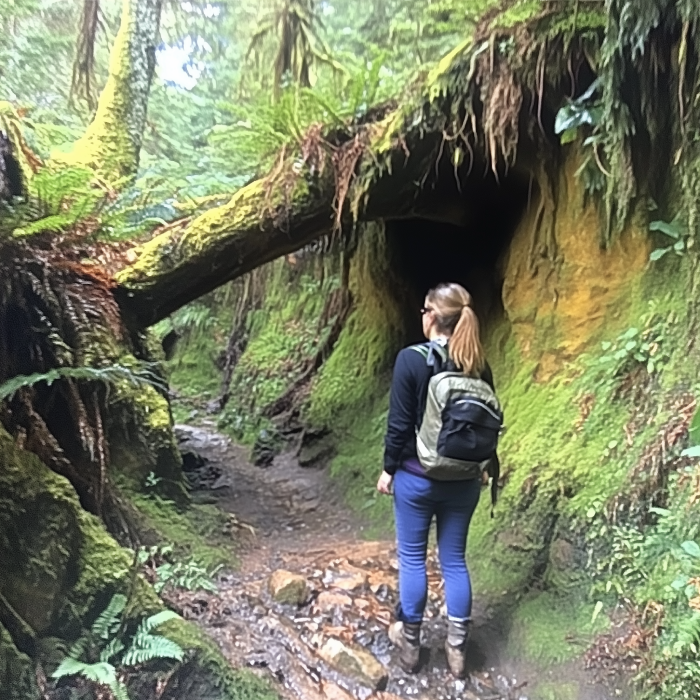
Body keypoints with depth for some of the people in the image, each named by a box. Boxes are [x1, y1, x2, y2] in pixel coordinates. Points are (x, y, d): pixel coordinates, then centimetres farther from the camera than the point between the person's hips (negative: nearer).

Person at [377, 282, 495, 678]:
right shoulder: (479, 365, -2)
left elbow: (399, 424, -14)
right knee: (454, 560, 15)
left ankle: (410, 643, 26)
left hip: (417, 477, -4)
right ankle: (457, 648, 25)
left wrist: (389, 469, -2)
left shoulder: (412, 359, -16)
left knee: (412, 558, 12)